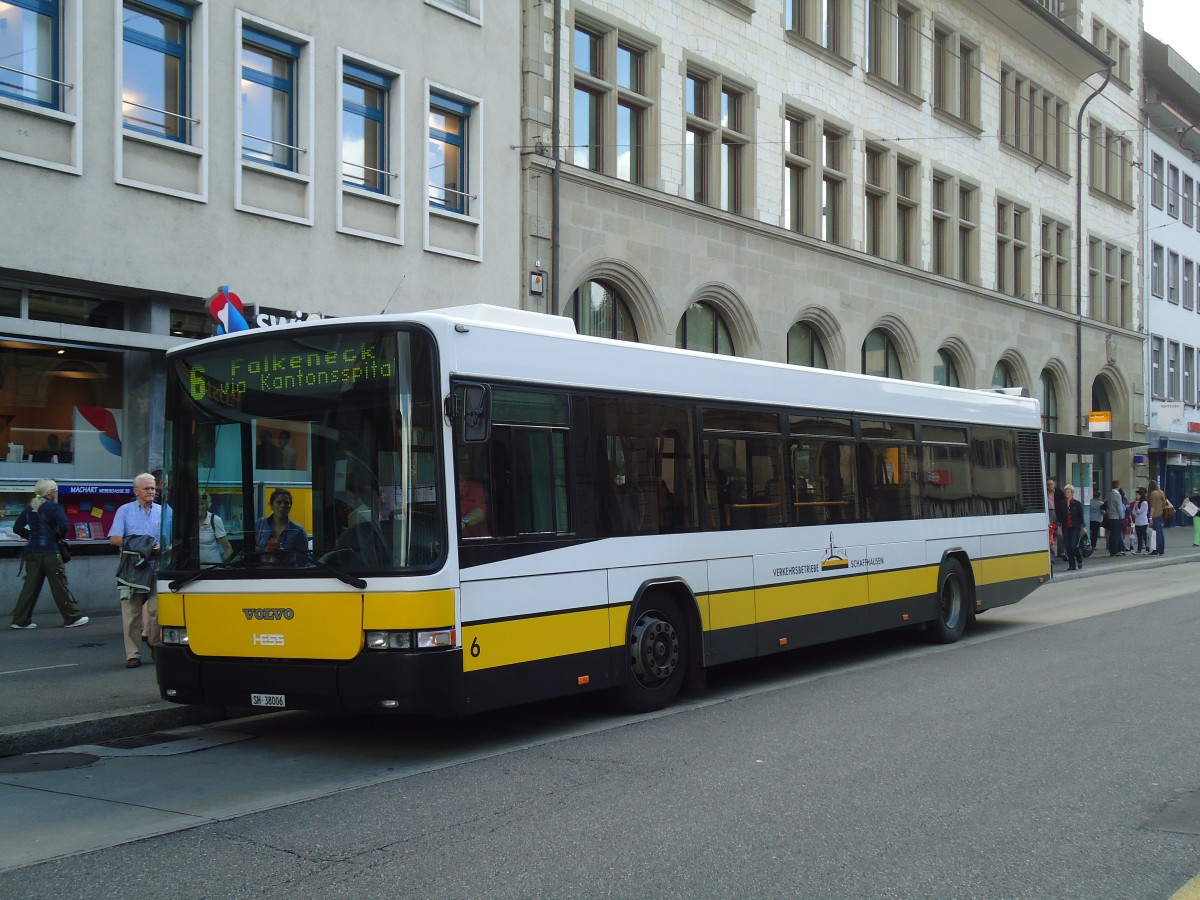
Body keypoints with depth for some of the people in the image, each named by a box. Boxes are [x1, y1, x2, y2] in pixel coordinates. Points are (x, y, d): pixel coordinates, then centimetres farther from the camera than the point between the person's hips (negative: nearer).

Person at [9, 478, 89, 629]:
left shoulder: (29, 507, 9)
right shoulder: (53, 507, -10)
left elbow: (17, 528, 11)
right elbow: (63, 526, -21)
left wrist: (31, 536, 13)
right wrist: (59, 536, -2)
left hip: (32, 552, 6)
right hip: (49, 551, -6)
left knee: (30, 586, 10)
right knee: (60, 586, 2)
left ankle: (21, 620, 8)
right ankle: (72, 618, 10)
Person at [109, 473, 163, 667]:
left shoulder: (163, 512, 13)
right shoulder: (124, 511, 9)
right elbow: (114, 539, 2)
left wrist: (160, 547, -10)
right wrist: (136, 545, -9)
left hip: (156, 565, 1)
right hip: (132, 566, -1)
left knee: (157, 608, -9)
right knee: (131, 612, -2)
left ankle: (154, 641, 14)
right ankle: (133, 654, 2)